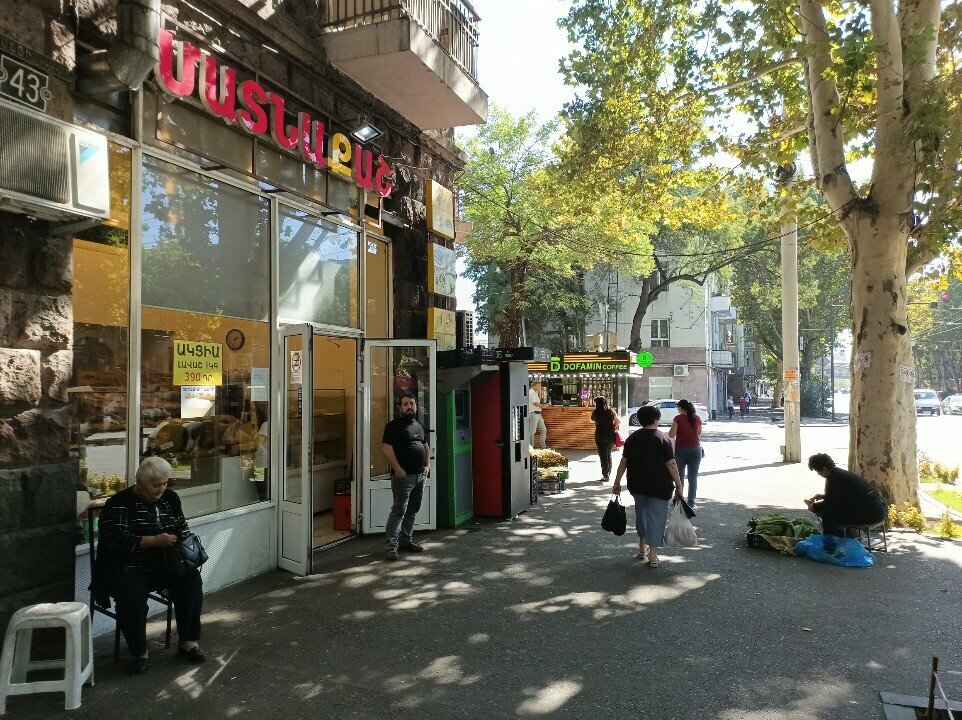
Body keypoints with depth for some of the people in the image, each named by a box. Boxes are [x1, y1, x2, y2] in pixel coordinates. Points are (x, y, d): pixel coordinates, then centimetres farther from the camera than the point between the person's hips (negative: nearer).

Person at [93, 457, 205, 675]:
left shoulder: (170, 498, 10)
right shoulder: (120, 502, -8)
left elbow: (182, 527, 22)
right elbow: (115, 538, -19)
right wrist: (154, 540, -24)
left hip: (165, 565, 5)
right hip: (128, 568, -4)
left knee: (192, 581, -21)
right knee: (131, 594, -34)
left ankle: (188, 641, -9)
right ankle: (139, 652, -14)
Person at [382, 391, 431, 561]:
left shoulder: (420, 426, 16)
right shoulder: (393, 425, -8)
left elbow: (426, 446, 24)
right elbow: (386, 448, -16)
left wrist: (427, 465, 9)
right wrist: (398, 469, -20)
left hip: (420, 475, 8)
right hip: (403, 476, -8)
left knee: (412, 510, 14)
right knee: (399, 510, -10)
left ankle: (406, 540, 24)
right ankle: (392, 546, -8)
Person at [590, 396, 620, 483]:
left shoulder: (595, 412, -8)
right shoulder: (611, 412, -3)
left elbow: (592, 420, 11)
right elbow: (619, 422, -1)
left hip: (600, 436, -3)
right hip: (610, 436, 3)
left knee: (603, 456, 3)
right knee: (608, 455, 17)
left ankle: (606, 476, 1)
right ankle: (608, 474, 24)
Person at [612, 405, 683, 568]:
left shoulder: (632, 438, 1)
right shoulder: (663, 439, -10)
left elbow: (623, 462, 2)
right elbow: (671, 465, -12)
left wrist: (617, 482, 10)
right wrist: (678, 486, -5)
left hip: (637, 485, 4)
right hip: (659, 487, -4)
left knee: (641, 514, 21)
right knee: (656, 517, 3)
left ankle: (642, 548, 32)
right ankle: (652, 556, 3)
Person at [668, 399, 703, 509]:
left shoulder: (678, 418, -9)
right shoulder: (697, 418, 2)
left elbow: (671, 435, -10)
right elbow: (699, 434, 13)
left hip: (681, 450, -2)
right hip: (695, 449, 2)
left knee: (680, 476, 11)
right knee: (693, 477, 6)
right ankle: (691, 502, 5)